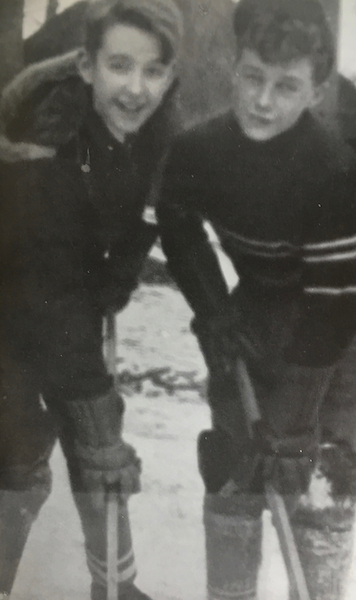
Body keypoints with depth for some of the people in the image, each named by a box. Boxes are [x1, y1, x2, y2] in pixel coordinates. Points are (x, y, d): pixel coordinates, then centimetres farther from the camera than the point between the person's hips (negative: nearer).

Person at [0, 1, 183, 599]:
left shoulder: (155, 134, -13)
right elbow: (50, 289, -33)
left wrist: (109, 295, -10)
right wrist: (94, 408, -31)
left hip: (73, 310, 6)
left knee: (95, 444, 13)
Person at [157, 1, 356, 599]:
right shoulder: (197, 150, -17)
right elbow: (180, 232, 2)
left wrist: (291, 419, -30)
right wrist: (215, 314, -7)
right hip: (255, 318, 4)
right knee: (231, 463, 7)